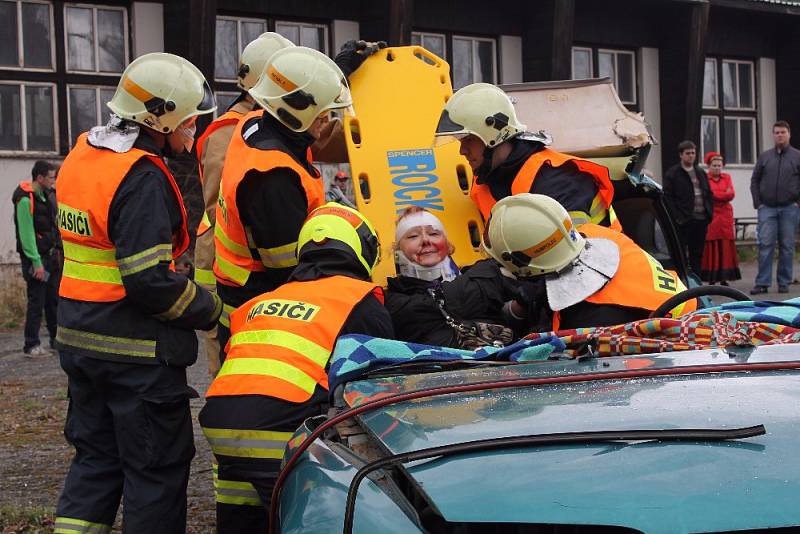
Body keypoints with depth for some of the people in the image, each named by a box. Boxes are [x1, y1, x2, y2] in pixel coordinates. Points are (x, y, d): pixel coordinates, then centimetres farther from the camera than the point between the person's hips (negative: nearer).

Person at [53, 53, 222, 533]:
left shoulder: (82, 155, 8)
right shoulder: (142, 179, -21)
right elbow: (150, 282, -25)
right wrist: (213, 309, -11)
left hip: (81, 339, 9)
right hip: (136, 351, -9)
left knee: (96, 457, 19)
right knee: (157, 467, 4)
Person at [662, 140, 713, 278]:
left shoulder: (701, 173, 19)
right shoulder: (672, 173, -1)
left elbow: (708, 194, 21)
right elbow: (667, 197, -7)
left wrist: (710, 213, 8)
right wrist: (676, 217, -14)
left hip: (701, 220, 6)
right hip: (683, 221, -6)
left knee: (697, 254, 10)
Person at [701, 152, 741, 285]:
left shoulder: (727, 177, 14)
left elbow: (732, 194, 2)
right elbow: (709, 195, -11)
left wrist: (717, 195, -6)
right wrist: (725, 194, -7)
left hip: (725, 215, 4)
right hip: (710, 215, -4)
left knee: (726, 246, 0)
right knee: (711, 247, -4)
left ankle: (724, 278, 3)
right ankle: (711, 279, -1)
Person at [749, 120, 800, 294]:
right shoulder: (764, 157, 9)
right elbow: (754, 181, 12)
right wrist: (757, 203, 3)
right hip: (767, 208, 1)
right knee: (765, 245, -5)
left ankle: (784, 283, 9)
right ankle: (762, 283, -4)